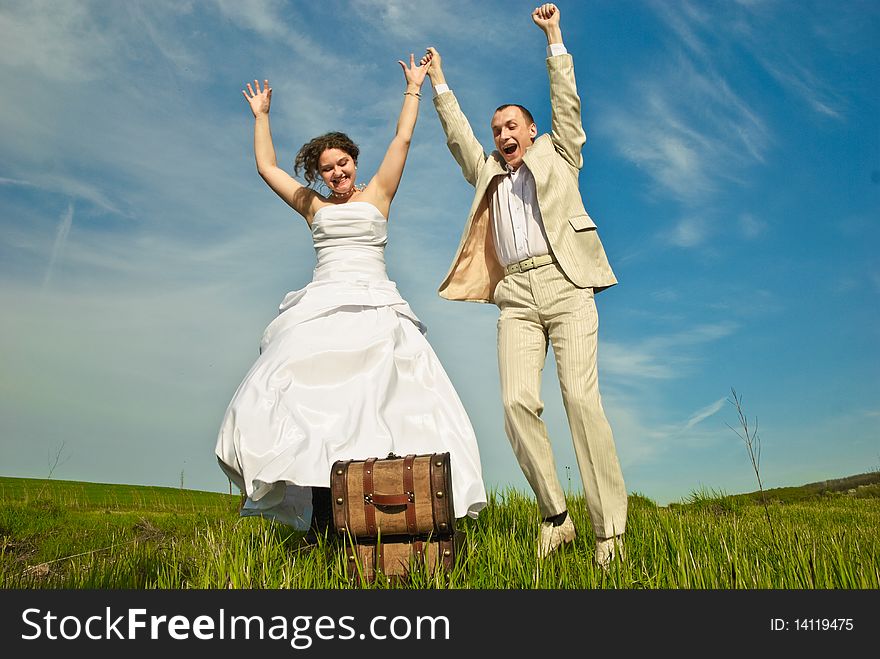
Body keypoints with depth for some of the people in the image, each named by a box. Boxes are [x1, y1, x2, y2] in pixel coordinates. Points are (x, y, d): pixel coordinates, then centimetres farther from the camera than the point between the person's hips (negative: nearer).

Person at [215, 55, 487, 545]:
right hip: (321, 310, 2)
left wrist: (414, 90, 25)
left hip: (375, 308, -1)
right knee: (316, 403, -13)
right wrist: (262, 115, 37)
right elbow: (266, 166, 28)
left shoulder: (377, 195, 17)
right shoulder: (313, 206, 21)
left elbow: (402, 140, 16)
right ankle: (322, 524, -11)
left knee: (378, 401, -17)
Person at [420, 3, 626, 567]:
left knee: (582, 398, -15)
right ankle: (555, 516, -3)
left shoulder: (558, 155, 23)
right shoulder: (488, 173, 31)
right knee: (518, 402, -14)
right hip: (516, 295, 3)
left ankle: (610, 528, -10)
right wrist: (438, 82, 39)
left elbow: (567, 103, 17)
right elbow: (458, 135, 35)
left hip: (564, 284, -3)